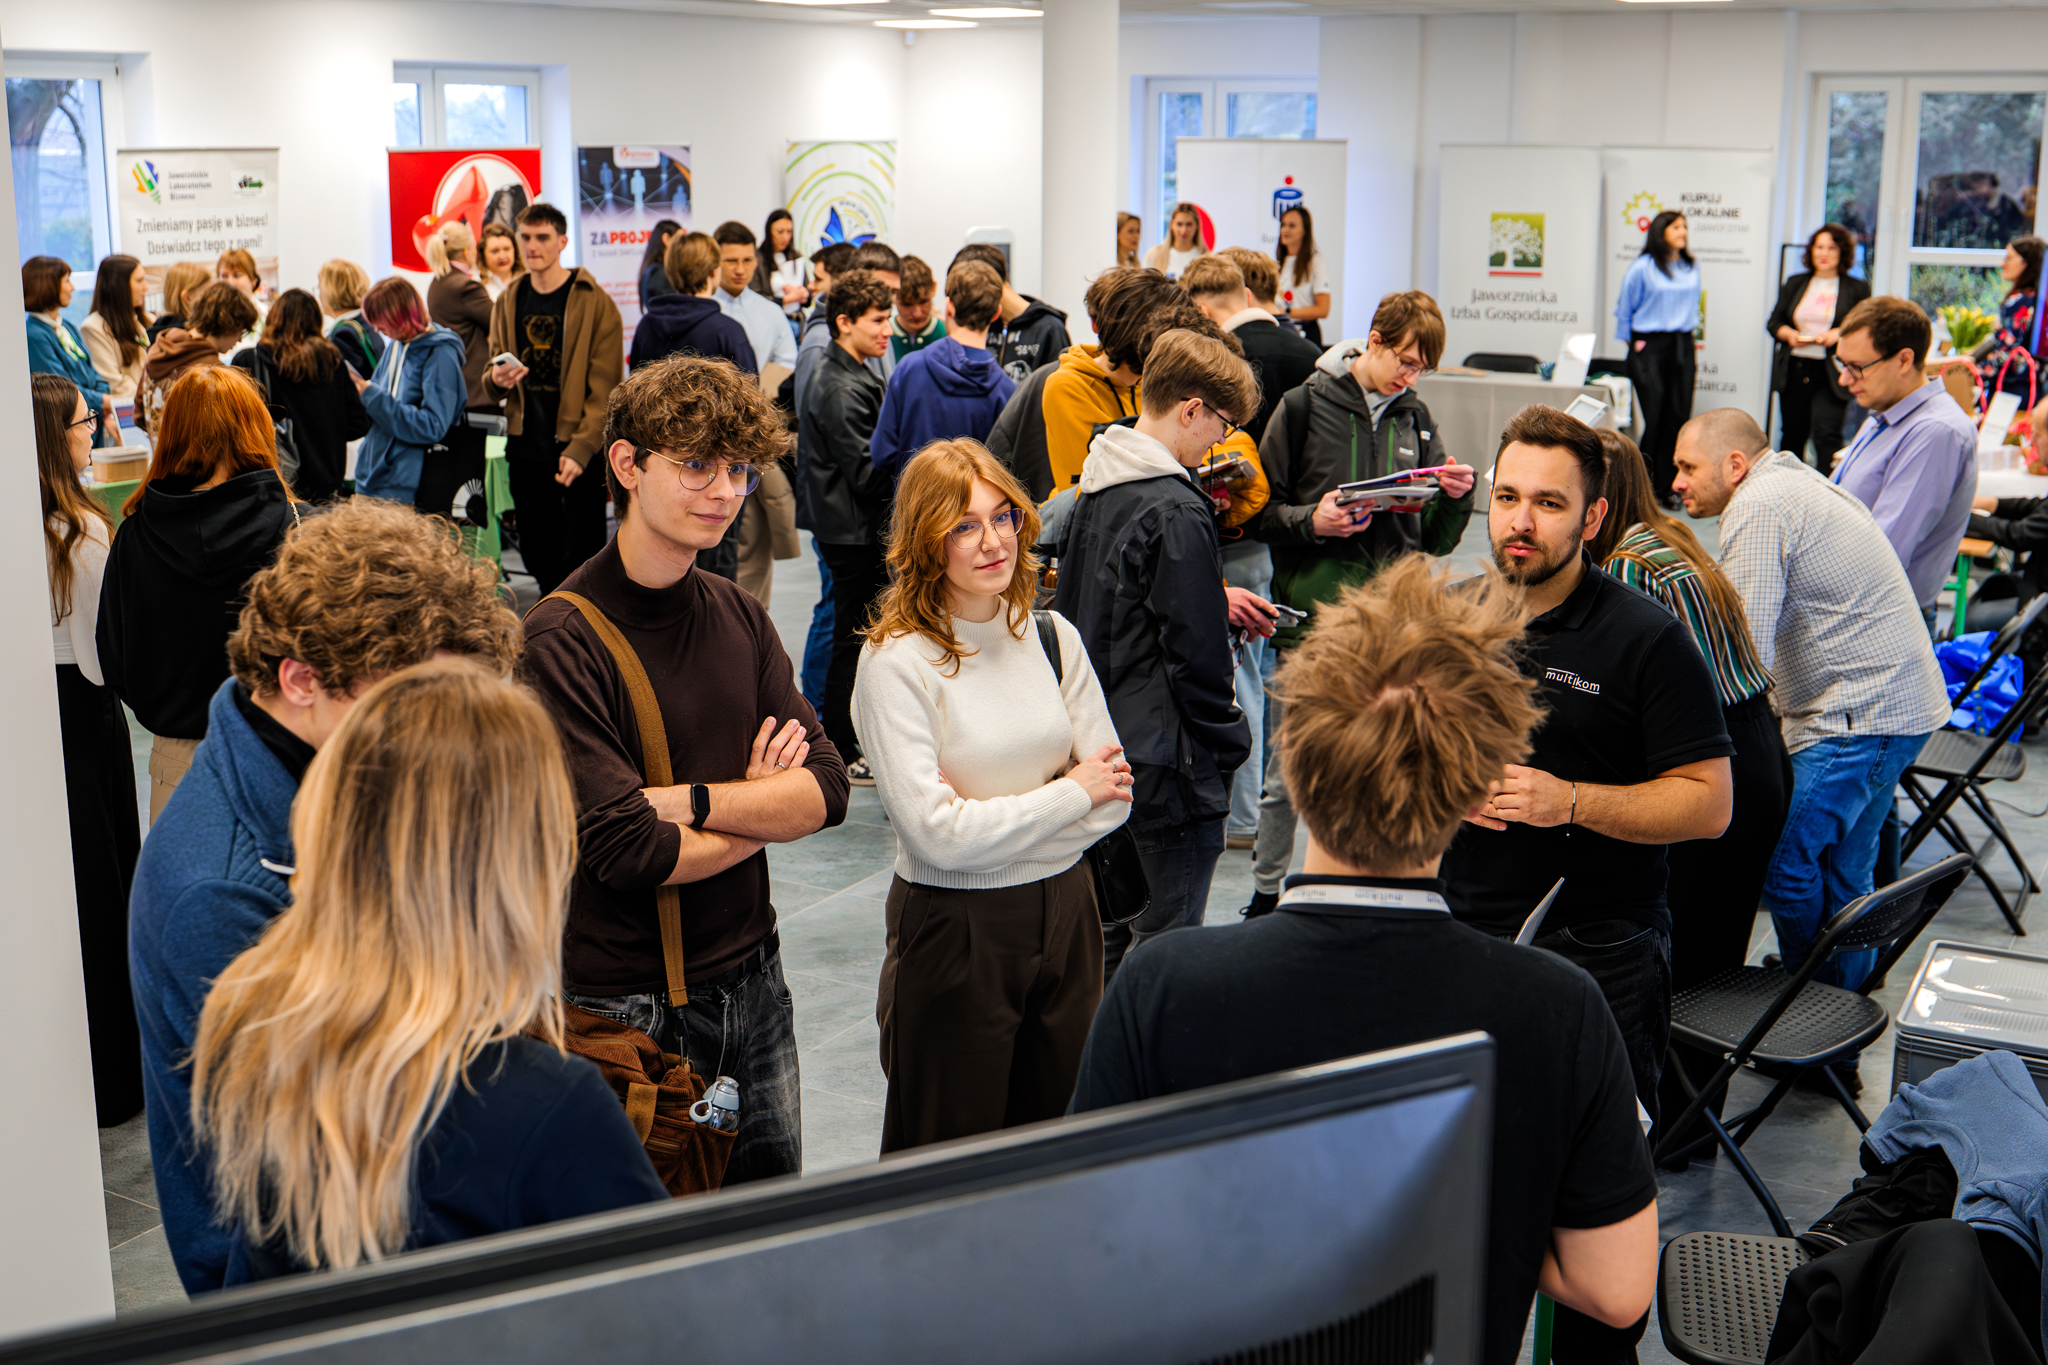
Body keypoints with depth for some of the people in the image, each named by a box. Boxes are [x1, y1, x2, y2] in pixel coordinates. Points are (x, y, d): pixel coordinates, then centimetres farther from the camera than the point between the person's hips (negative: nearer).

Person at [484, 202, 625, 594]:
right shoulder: (508, 303, 11)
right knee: (537, 554, 12)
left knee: (580, 560, -3)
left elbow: (604, 388, -9)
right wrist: (497, 380, -8)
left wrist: (581, 449, -18)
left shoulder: (594, 302, -5)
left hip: (579, 451, -5)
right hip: (526, 451, 5)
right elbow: (491, 385, 16)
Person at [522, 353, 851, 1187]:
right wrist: (759, 807, -8)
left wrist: (686, 801, -18)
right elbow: (625, 850, -23)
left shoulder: (740, 618, 4)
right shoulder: (560, 639, -17)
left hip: (752, 983, 6)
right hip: (626, 1004, -6)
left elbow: (826, 791, -4)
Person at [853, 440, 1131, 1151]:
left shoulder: (1052, 637, 3)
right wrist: (1070, 794, -9)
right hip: (954, 930, -5)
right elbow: (938, 836, -19)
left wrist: (994, 826, -12)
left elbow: (1116, 793, 1)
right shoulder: (895, 660, -12)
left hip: (1065, 913, 5)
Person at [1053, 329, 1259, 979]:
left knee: (1111, 933, 20)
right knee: (1166, 937, -1)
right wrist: (1229, 743, -7)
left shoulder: (1096, 489, 8)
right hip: (1165, 760, -9)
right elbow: (1196, 653, -18)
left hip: (1102, 747, 9)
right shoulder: (1177, 511, -19)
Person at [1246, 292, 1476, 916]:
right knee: (1288, 769, 5)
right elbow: (1260, 513, 0)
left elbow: (1435, 540, 12)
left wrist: (1456, 498, -7)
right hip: (1311, 614, -3)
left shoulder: (1417, 420, 10)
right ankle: (1267, 891, 21)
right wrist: (1310, 520, -18)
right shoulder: (1304, 407, -1)